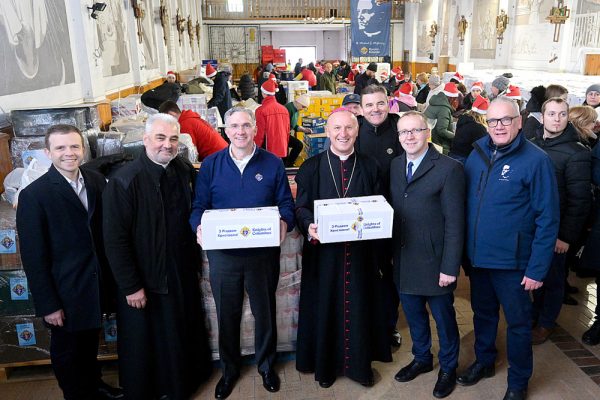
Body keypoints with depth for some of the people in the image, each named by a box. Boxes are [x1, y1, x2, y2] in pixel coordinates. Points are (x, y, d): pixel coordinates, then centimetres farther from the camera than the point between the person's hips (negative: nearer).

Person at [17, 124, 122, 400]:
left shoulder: (97, 182, -2)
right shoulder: (33, 195, -15)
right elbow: (33, 256, -13)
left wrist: (110, 277, 1)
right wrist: (47, 304, -12)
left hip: (97, 284, 5)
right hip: (65, 292, -5)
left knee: (90, 341, 25)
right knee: (67, 351, 16)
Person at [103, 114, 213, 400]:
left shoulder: (184, 169, -3)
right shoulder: (124, 181, -20)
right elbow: (115, 240, -18)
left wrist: (195, 257, 2)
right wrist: (130, 286, -16)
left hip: (183, 272, 6)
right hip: (145, 280, -6)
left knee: (185, 331, 23)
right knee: (145, 343, 12)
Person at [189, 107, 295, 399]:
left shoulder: (273, 164, -2)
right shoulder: (210, 165, 0)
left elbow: (287, 204, -1)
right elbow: (198, 207, 1)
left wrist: (284, 223, -22)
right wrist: (199, 227, -20)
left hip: (263, 253, 0)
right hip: (223, 254, 1)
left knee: (265, 312, 15)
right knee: (227, 315, 14)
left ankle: (266, 365, 39)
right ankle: (229, 369, 37)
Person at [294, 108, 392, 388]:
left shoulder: (370, 167, 6)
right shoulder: (311, 167, 2)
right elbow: (301, 208, -1)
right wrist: (309, 226, -22)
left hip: (361, 250, 1)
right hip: (323, 251, -1)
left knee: (359, 306, 9)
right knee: (325, 306, 9)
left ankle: (359, 362, 27)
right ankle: (325, 364, 26)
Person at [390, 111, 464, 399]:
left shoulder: (449, 169, -13)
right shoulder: (395, 165, 5)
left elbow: (455, 222, -14)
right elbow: (392, 210, 5)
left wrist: (450, 267, -16)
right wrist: (391, 253, 1)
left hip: (434, 262, -5)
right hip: (403, 261, 5)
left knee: (444, 318, 13)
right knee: (413, 315, 20)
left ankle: (448, 369, 36)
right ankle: (421, 359, 43)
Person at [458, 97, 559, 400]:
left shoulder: (536, 160, -14)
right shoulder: (478, 152, 1)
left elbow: (547, 219, -13)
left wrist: (537, 268, -15)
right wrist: (465, 247, 5)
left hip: (512, 261, -5)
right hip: (478, 255, 5)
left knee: (518, 322, 11)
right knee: (482, 313, 21)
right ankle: (484, 361, 44)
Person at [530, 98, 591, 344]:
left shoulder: (576, 153, -13)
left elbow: (580, 200, -14)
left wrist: (567, 236, -15)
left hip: (555, 230, -5)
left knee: (552, 277, 10)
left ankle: (546, 323, 28)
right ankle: (536, 313, 37)